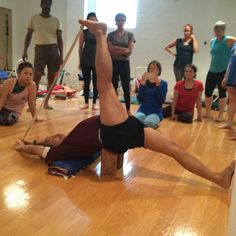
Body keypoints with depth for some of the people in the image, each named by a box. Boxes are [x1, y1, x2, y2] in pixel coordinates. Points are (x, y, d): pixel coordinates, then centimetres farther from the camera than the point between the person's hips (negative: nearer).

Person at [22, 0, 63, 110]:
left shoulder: (56, 20, 7)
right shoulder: (34, 18, 6)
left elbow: (60, 39, 6)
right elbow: (28, 36, 8)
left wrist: (61, 54, -3)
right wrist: (25, 51, -1)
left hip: (53, 49, 2)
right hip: (40, 48, -2)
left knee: (51, 77, 3)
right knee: (36, 76, -9)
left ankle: (46, 102, 12)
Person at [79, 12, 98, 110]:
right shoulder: (84, 32, 4)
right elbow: (80, 47, 6)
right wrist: (80, 60, 2)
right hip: (86, 61, 0)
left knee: (96, 82, 2)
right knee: (86, 82, 6)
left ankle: (94, 103, 13)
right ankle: (86, 102, 16)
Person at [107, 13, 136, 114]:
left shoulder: (130, 35, 3)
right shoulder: (111, 35, 4)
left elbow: (130, 51, -7)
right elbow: (110, 50, -5)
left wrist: (116, 51, -10)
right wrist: (124, 49, -11)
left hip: (125, 63, -1)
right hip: (113, 63, 1)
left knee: (126, 87, 1)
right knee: (113, 87, 5)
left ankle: (128, 110, 8)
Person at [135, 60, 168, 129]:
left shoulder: (163, 83, 3)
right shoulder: (144, 82, 7)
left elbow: (162, 101, -9)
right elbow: (139, 99, -3)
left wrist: (158, 85, -17)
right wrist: (142, 85, -13)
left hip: (156, 111, -1)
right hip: (143, 109, 1)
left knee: (148, 122, -34)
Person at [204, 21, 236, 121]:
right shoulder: (212, 41, 11)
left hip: (224, 71, -6)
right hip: (212, 71, 6)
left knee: (222, 93, 2)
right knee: (208, 91, 8)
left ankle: (220, 116, 13)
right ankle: (207, 113, 25)